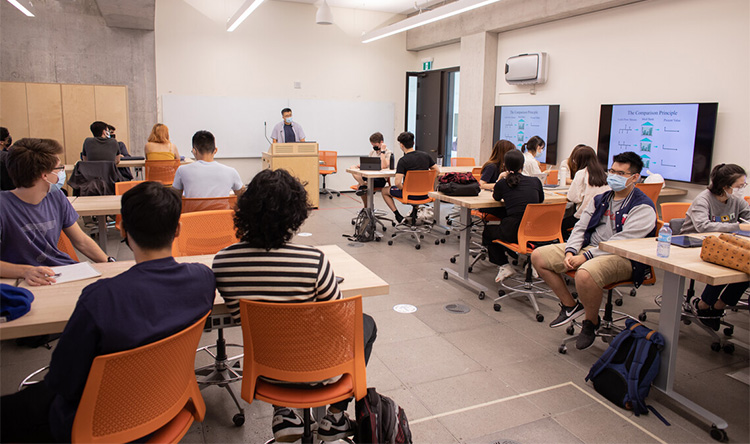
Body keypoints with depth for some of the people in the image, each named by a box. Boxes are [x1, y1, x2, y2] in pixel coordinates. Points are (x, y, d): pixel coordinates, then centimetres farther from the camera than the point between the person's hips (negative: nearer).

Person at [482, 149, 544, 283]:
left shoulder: (502, 183, 1)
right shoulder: (535, 181, 7)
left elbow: (496, 198, 23)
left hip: (514, 233, -4)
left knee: (488, 231, 25)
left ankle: (504, 266, 11)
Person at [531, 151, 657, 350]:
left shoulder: (643, 208, -8)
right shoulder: (600, 200, 15)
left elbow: (622, 242, -19)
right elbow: (580, 227, 11)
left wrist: (586, 256, -22)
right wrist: (570, 252, -8)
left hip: (623, 258, -8)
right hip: (589, 248, 8)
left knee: (585, 274, -39)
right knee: (538, 256, -3)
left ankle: (591, 322, -7)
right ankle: (570, 305, 12)